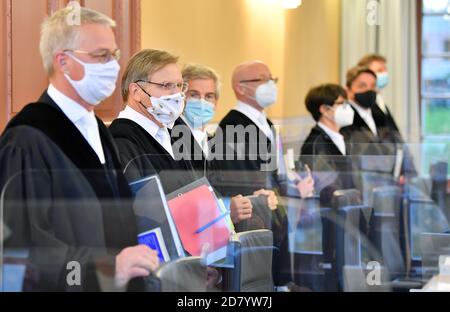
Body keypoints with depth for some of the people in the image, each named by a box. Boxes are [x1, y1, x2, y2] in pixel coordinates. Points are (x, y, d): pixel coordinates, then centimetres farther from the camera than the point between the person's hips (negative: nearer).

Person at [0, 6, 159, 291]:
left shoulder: (97, 130, 12)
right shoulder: (28, 140, -16)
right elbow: (24, 241, -23)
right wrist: (106, 267, -30)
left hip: (117, 285, 8)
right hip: (65, 285, -8)